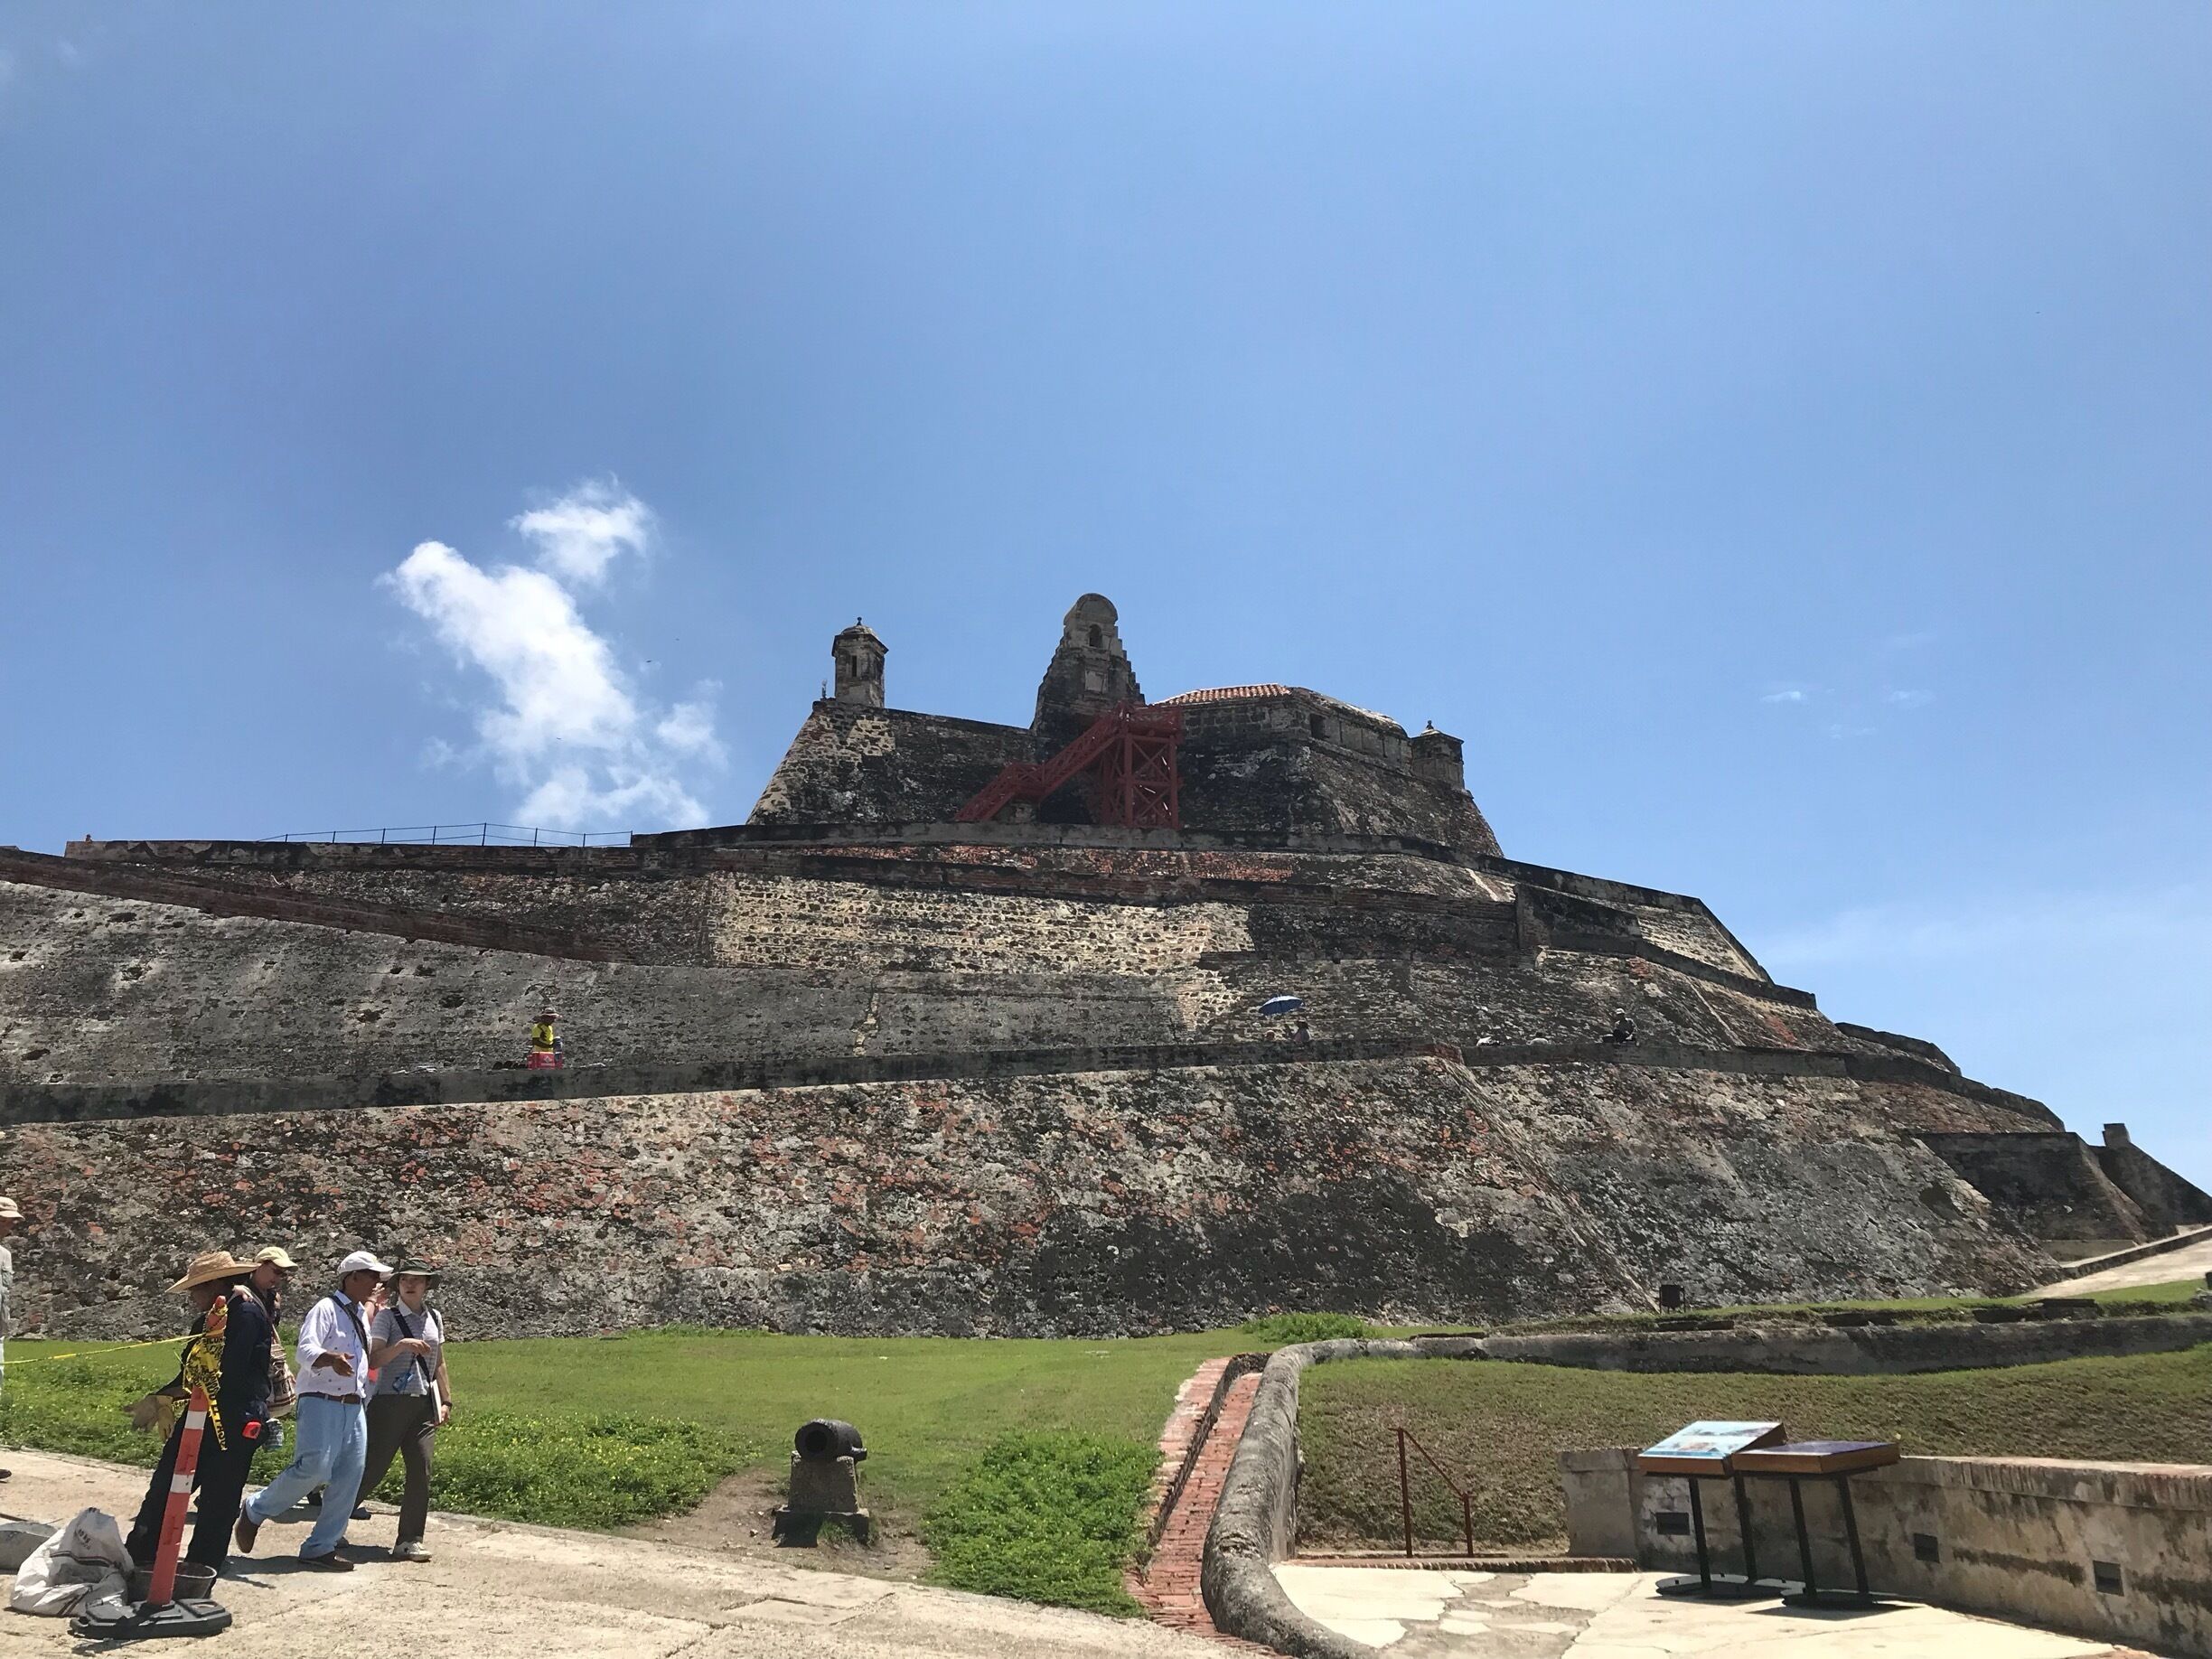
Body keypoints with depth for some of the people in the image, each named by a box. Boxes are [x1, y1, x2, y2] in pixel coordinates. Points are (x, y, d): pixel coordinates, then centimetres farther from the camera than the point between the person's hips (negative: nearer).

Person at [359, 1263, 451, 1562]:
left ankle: (410, 1540, 4)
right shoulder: (387, 1317, -3)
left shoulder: (434, 1317, 13)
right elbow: (373, 1360, -14)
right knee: (371, 1470, -1)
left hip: (423, 1405, 4)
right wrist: (402, 1345, -28)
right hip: (389, 1403, -4)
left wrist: (446, 1400, 17)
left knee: (421, 1472, -3)